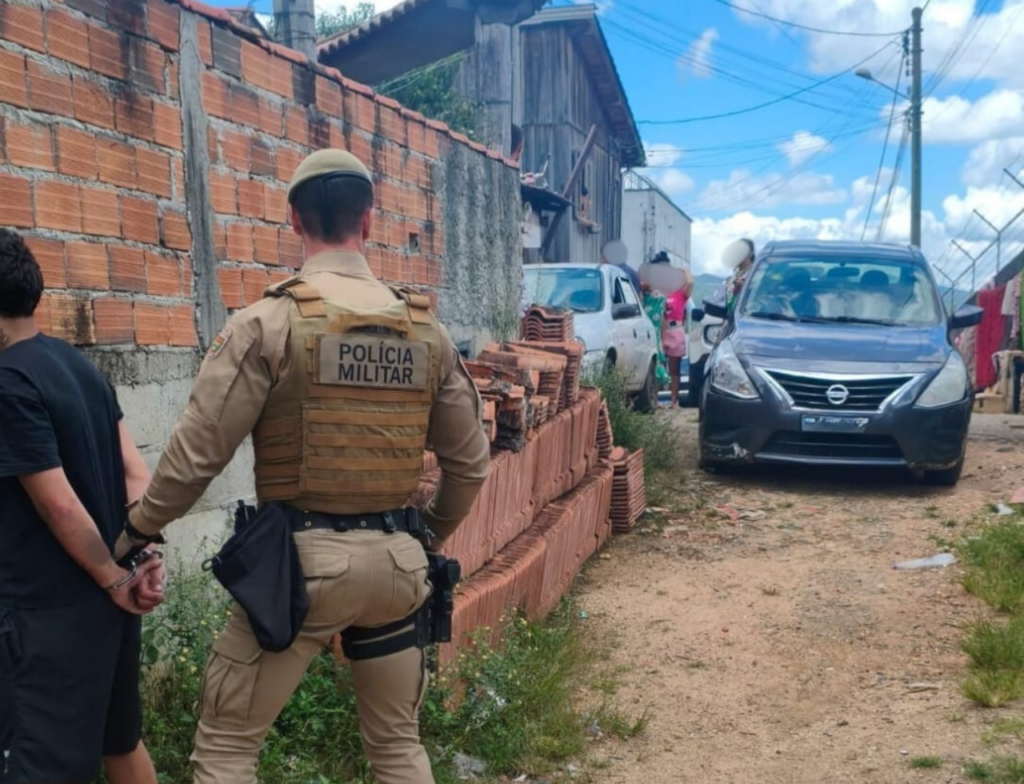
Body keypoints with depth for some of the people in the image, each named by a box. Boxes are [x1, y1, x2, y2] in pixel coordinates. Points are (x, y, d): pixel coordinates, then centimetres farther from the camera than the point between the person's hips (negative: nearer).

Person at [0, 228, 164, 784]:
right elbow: (135, 473, 6)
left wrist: (116, 582, -9)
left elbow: (60, 506, -20)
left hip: (47, 609, -9)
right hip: (104, 596, 9)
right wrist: (147, 560, 1)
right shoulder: (79, 365, 7)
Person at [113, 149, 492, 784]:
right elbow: (471, 461, 9)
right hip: (394, 559, 5)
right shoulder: (427, 330, 4)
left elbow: (198, 453, -9)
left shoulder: (269, 323, -10)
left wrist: (139, 529, 8)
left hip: (302, 557, -4)